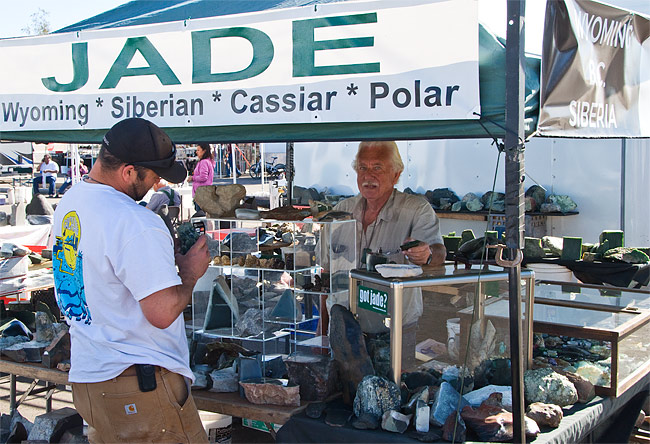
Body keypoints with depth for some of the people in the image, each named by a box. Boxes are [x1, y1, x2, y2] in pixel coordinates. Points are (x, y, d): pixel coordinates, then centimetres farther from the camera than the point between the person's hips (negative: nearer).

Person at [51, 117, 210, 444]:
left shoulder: (69, 202, 8)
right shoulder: (133, 222, -22)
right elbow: (163, 312, -24)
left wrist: (164, 257, 12)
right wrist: (190, 272, -5)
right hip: (139, 384, -9)